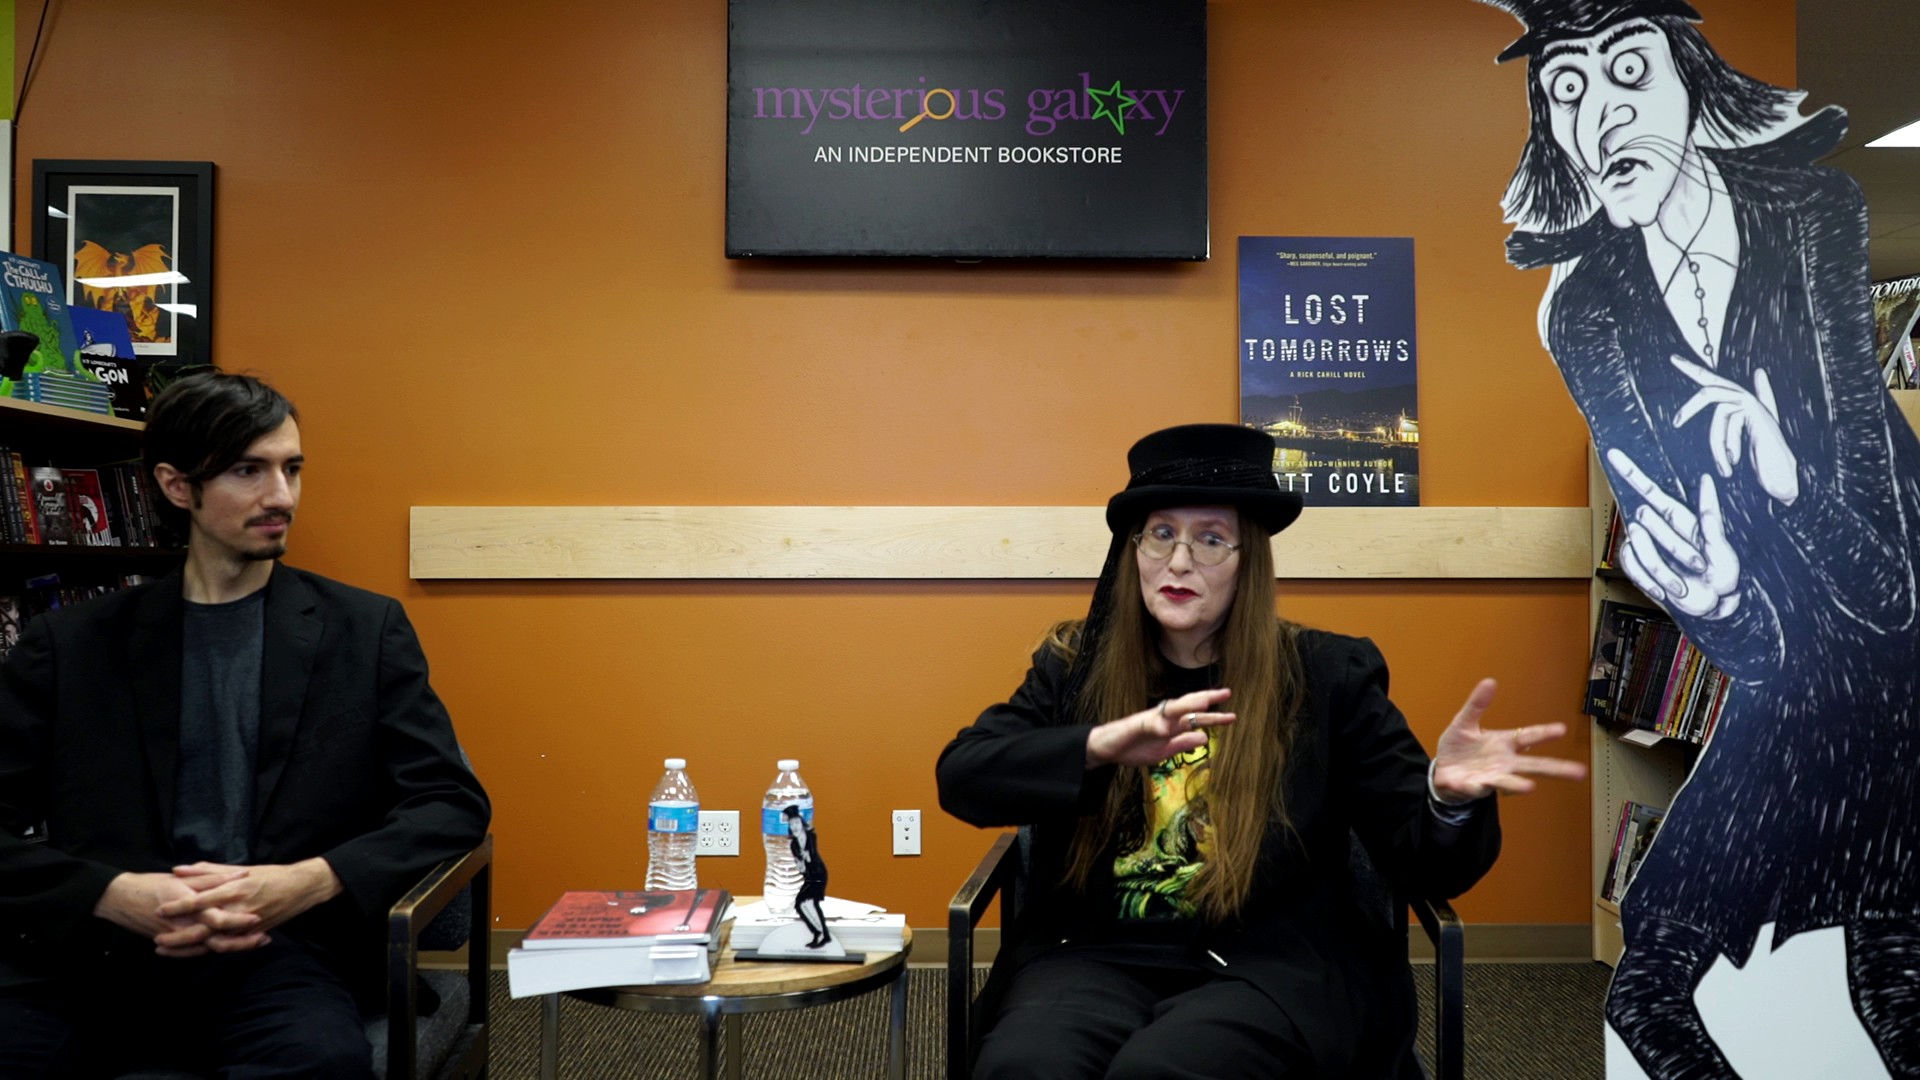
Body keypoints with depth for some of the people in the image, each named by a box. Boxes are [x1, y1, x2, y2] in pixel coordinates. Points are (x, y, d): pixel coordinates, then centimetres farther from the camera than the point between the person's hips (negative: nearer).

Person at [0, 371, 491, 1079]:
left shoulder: (366, 629, 10)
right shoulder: (70, 644, 12)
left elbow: (453, 805, 4)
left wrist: (305, 885, -13)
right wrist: (116, 896, -13)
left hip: (275, 955, -1)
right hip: (91, 953, 2)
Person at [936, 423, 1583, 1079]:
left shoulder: (1329, 675, 3)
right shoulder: (1075, 665, 8)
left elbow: (1425, 864, 0)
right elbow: (960, 775, -4)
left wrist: (1447, 796, -24)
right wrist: (1099, 746, -20)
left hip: (1273, 965, -1)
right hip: (1098, 954, 2)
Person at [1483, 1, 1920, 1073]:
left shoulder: (1824, 214, -10)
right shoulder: (1583, 311, -3)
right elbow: (1654, 523, -7)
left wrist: (1781, 469, -32)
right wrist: (1717, 598, -27)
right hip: (1795, 662, 3)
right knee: (1649, 982, -1)